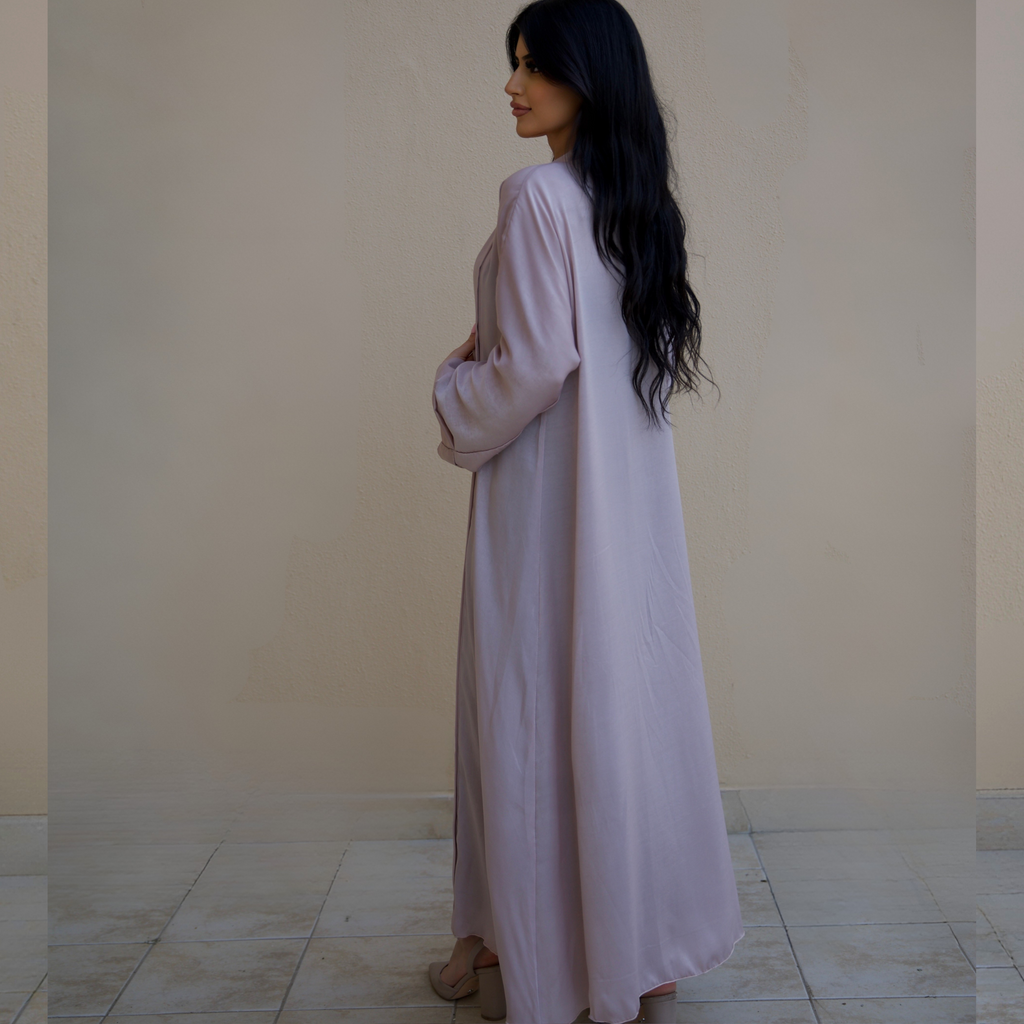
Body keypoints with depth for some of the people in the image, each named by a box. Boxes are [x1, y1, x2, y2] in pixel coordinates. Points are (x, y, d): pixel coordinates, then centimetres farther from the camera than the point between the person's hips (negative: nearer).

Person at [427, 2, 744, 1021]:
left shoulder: (538, 196, -15)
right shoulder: (636, 193, 10)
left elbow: (536, 364, -21)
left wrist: (456, 388, -1)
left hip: (548, 484, -8)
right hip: (635, 482, 8)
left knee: (537, 699, 4)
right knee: (630, 684, 13)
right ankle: (649, 942, 27)